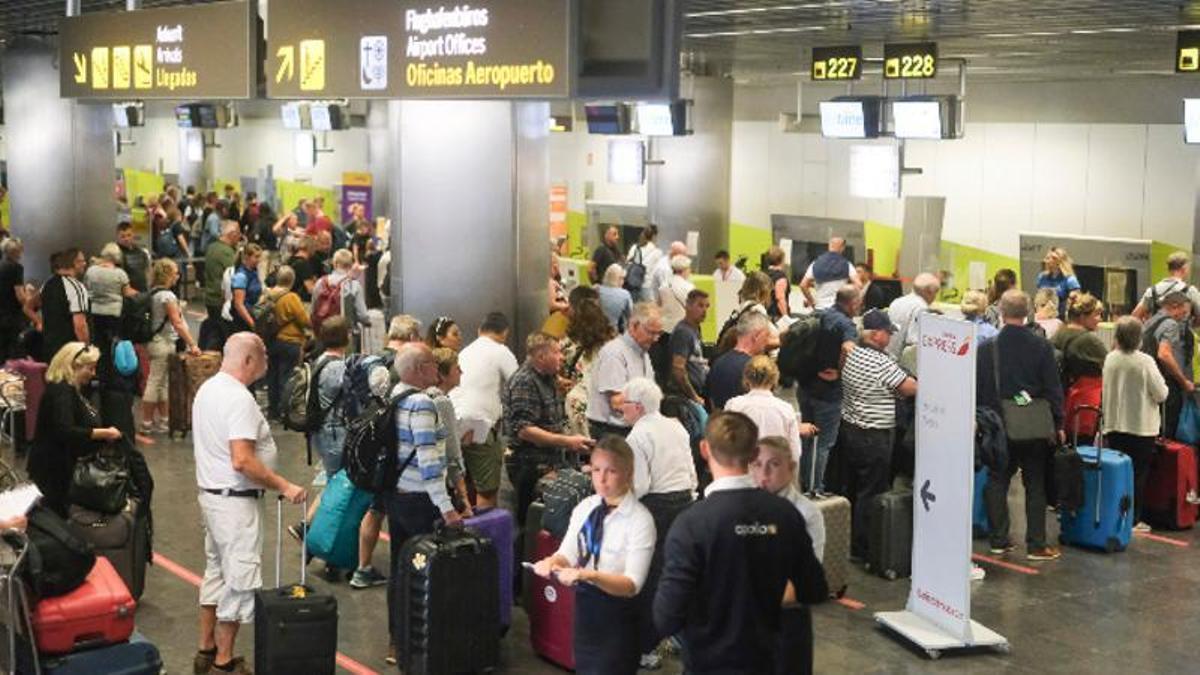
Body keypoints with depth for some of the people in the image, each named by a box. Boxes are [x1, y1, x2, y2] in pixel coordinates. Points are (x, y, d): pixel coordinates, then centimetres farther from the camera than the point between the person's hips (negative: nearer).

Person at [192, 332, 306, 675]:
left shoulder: (207, 388, 8)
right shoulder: (239, 398, -22)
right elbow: (242, 460, -29)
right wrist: (284, 486, -22)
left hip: (211, 493, 10)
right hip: (235, 500, -10)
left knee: (216, 572, 19)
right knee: (239, 581, -1)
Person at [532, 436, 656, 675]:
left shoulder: (640, 519, -18)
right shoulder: (585, 508, 0)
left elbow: (632, 584, -23)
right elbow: (568, 553, -3)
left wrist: (589, 575, -37)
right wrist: (553, 561, -26)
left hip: (617, 613, -6)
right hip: (584, 604, 6)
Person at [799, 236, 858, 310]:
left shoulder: (816, 265, 5)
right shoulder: (846, 265, 0)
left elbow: (803, 285, 1)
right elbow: (858, 285, -11)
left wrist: (812, 302, 10)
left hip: (820, 308, 2)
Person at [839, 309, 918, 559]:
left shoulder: (852, 355, 3)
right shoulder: (883, 363, -21)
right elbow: (910, 388, -16)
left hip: (848, 428, 8)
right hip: (874, 437, -8)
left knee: (850, 489, 18)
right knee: (870, 494, 1)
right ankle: (861, 548, 8)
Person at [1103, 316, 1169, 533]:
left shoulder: (1110, 359, -4)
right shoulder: (1145, 361, -15)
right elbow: (1161, 394, -10)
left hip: (1114, 425, 4)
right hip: (1141, 426, -4)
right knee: (1138, 474, 5)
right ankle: (1134, 519, 7)